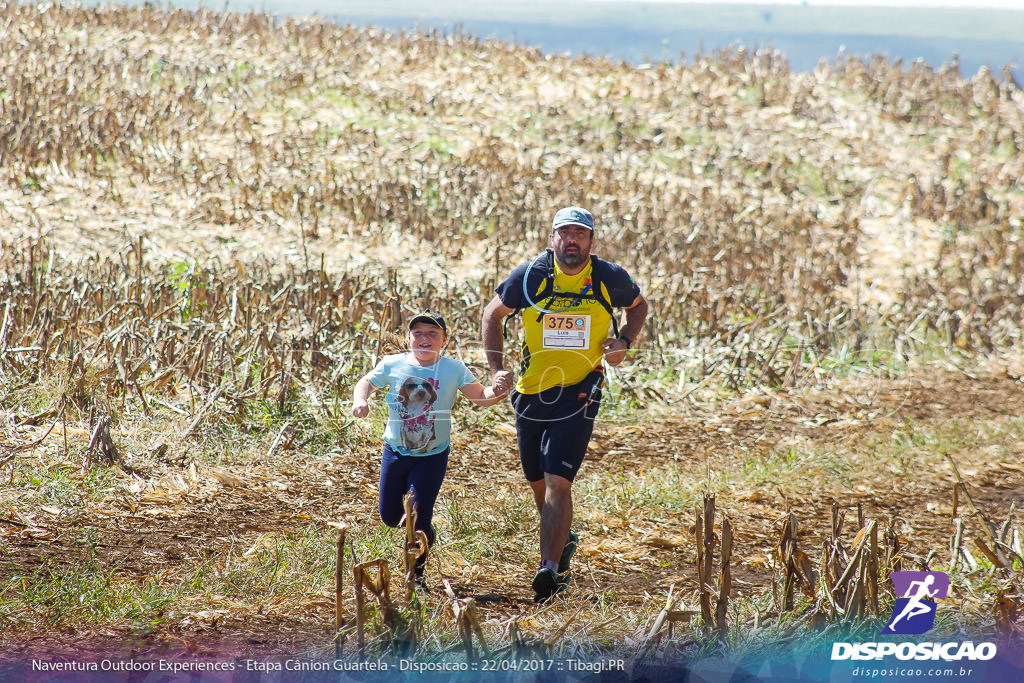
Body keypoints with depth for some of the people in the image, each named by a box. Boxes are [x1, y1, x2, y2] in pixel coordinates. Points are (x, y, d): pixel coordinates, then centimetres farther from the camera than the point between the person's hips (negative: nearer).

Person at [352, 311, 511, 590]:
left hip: (433, 455, -2)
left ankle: (416, 572, 13)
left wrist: (496, 391, -29)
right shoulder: (393, 365, -7)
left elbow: (480, 396, -7)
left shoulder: (453, 369, -9)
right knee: (389, 517, 12)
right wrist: (360, 401, -15)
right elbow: (366, 383, 6)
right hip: (396, 451, 2)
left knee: (419, 516, -11)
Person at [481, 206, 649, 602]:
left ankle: (551, 567, -16)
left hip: (579, 392, -3)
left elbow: (637, 306, 15)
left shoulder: (609, 279, -7)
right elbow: (492, 315, 7)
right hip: (532, 391, 3)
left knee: (557, 481, -16)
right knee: (538, 482, 15)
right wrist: (496, 368, -3)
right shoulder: (530, 276, -7)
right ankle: (563, 541, 43)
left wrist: (624, 341, -4)